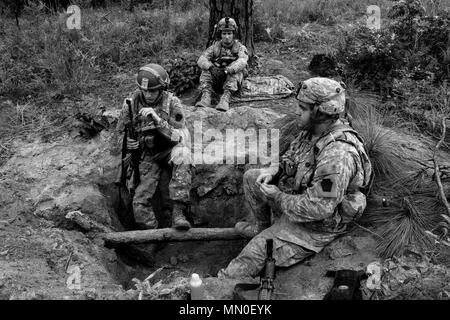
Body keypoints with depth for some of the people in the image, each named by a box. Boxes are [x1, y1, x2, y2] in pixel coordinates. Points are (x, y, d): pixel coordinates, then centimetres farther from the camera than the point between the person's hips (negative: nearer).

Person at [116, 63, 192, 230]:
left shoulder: (172, 103, -9)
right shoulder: (131, 104, -3)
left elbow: (182, 137, -17)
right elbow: (119, 134, 9)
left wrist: (157, 120, -30)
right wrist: (127, 144, -15)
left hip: (169, 151, -1)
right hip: (147, 157, 2)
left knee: (181, 156, -36)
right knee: (140, 204, -15)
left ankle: (178, 212, -34)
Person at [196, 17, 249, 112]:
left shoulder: (240, 48, -3)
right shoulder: (215, 47, 4)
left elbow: (242, 62, -25)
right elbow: (201, 60, -10)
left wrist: (227, 70, -42)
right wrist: (211, 67, -32)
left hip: (234, 82, -2)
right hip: (217, 83, 2)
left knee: (236, 71, -30)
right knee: (206, 70, -19)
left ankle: (225, 99, -45)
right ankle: (206, 97, -34)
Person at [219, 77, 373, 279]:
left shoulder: (337, 155, -36)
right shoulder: (312, 131, -5)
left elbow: (318, 208, -34)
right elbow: (291, 158, 14)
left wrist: (278, 197, -22)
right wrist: (272, 171, -7)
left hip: (317, 225, -9)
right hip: (298, 195, 10)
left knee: (255, 255, -16)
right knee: (251, 177, 11)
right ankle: (260, 226, 28)